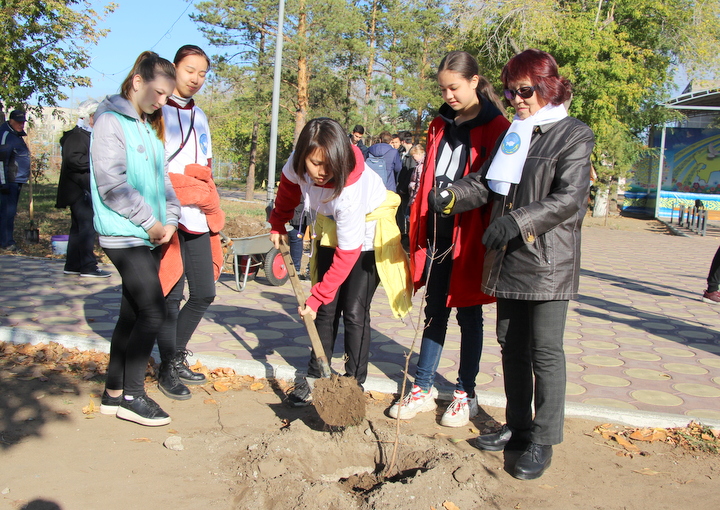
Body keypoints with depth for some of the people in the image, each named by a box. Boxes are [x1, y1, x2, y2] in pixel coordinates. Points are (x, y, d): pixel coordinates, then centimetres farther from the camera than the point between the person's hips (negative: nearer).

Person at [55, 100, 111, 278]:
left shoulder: (88, 135, 20)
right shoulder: (76, 135, -11)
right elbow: (73, 159, -24)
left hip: (86, 189, 10)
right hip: (79, 190, -10)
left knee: (78, 227, 12)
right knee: (87, 226, -12)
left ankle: (72, 265, 18)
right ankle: (88, 266, -10)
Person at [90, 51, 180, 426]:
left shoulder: (149, 127, 18)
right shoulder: (111, 122, -8)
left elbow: (161, 176, 17)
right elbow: (112, 185, -15)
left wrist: (170, 218, 1)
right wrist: (150, 221, -12)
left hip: (150, 237, 8)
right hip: (124, 237, -8)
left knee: (133, 313, 11)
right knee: (153, 312, -11)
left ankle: (114, 392, 22)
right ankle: (132, 396, 3)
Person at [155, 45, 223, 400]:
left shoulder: (199, 116, 20)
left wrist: (212, 210, 16)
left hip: (197, 218, 7)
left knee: (204, 293, 9)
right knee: (171, 296, -1)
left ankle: (176, 357, 26)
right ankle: (167, 370, 14)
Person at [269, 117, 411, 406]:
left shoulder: (350, 189, -38)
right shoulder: (298, 165, -22)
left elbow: (347, 255, -32)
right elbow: (288, 190, 5)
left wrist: (316, 297, -30)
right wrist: (277, 225, 14)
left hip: (368, 233, -5)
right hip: (330, 228, 6)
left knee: (354, 311, -11)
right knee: (326, 307, 3)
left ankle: (354, 383, 0)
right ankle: (315, 378, 13)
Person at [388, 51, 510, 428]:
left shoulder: (495, 128, -6)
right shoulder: (440, 126, 13)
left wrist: (475, 217, -15)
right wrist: (418, 227, 10)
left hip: (469, 237, -5)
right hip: (436, 233, 5)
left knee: (468, 315, 7)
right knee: (434, 312, 12)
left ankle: (465, 394, 19)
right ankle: (423, 389, 21)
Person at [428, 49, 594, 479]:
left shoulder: (574, 136, -5)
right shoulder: (512, 134, 15)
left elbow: (569, 199, -16)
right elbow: (488, 182, 13)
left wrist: (517, 221, -28)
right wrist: (452, 196, -7)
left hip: (549, 262, -7)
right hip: (508, 259, 7)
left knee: (545, 351, -2)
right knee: (511, 344, 13)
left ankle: (543, 441, 10)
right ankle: (518, 428, 26)